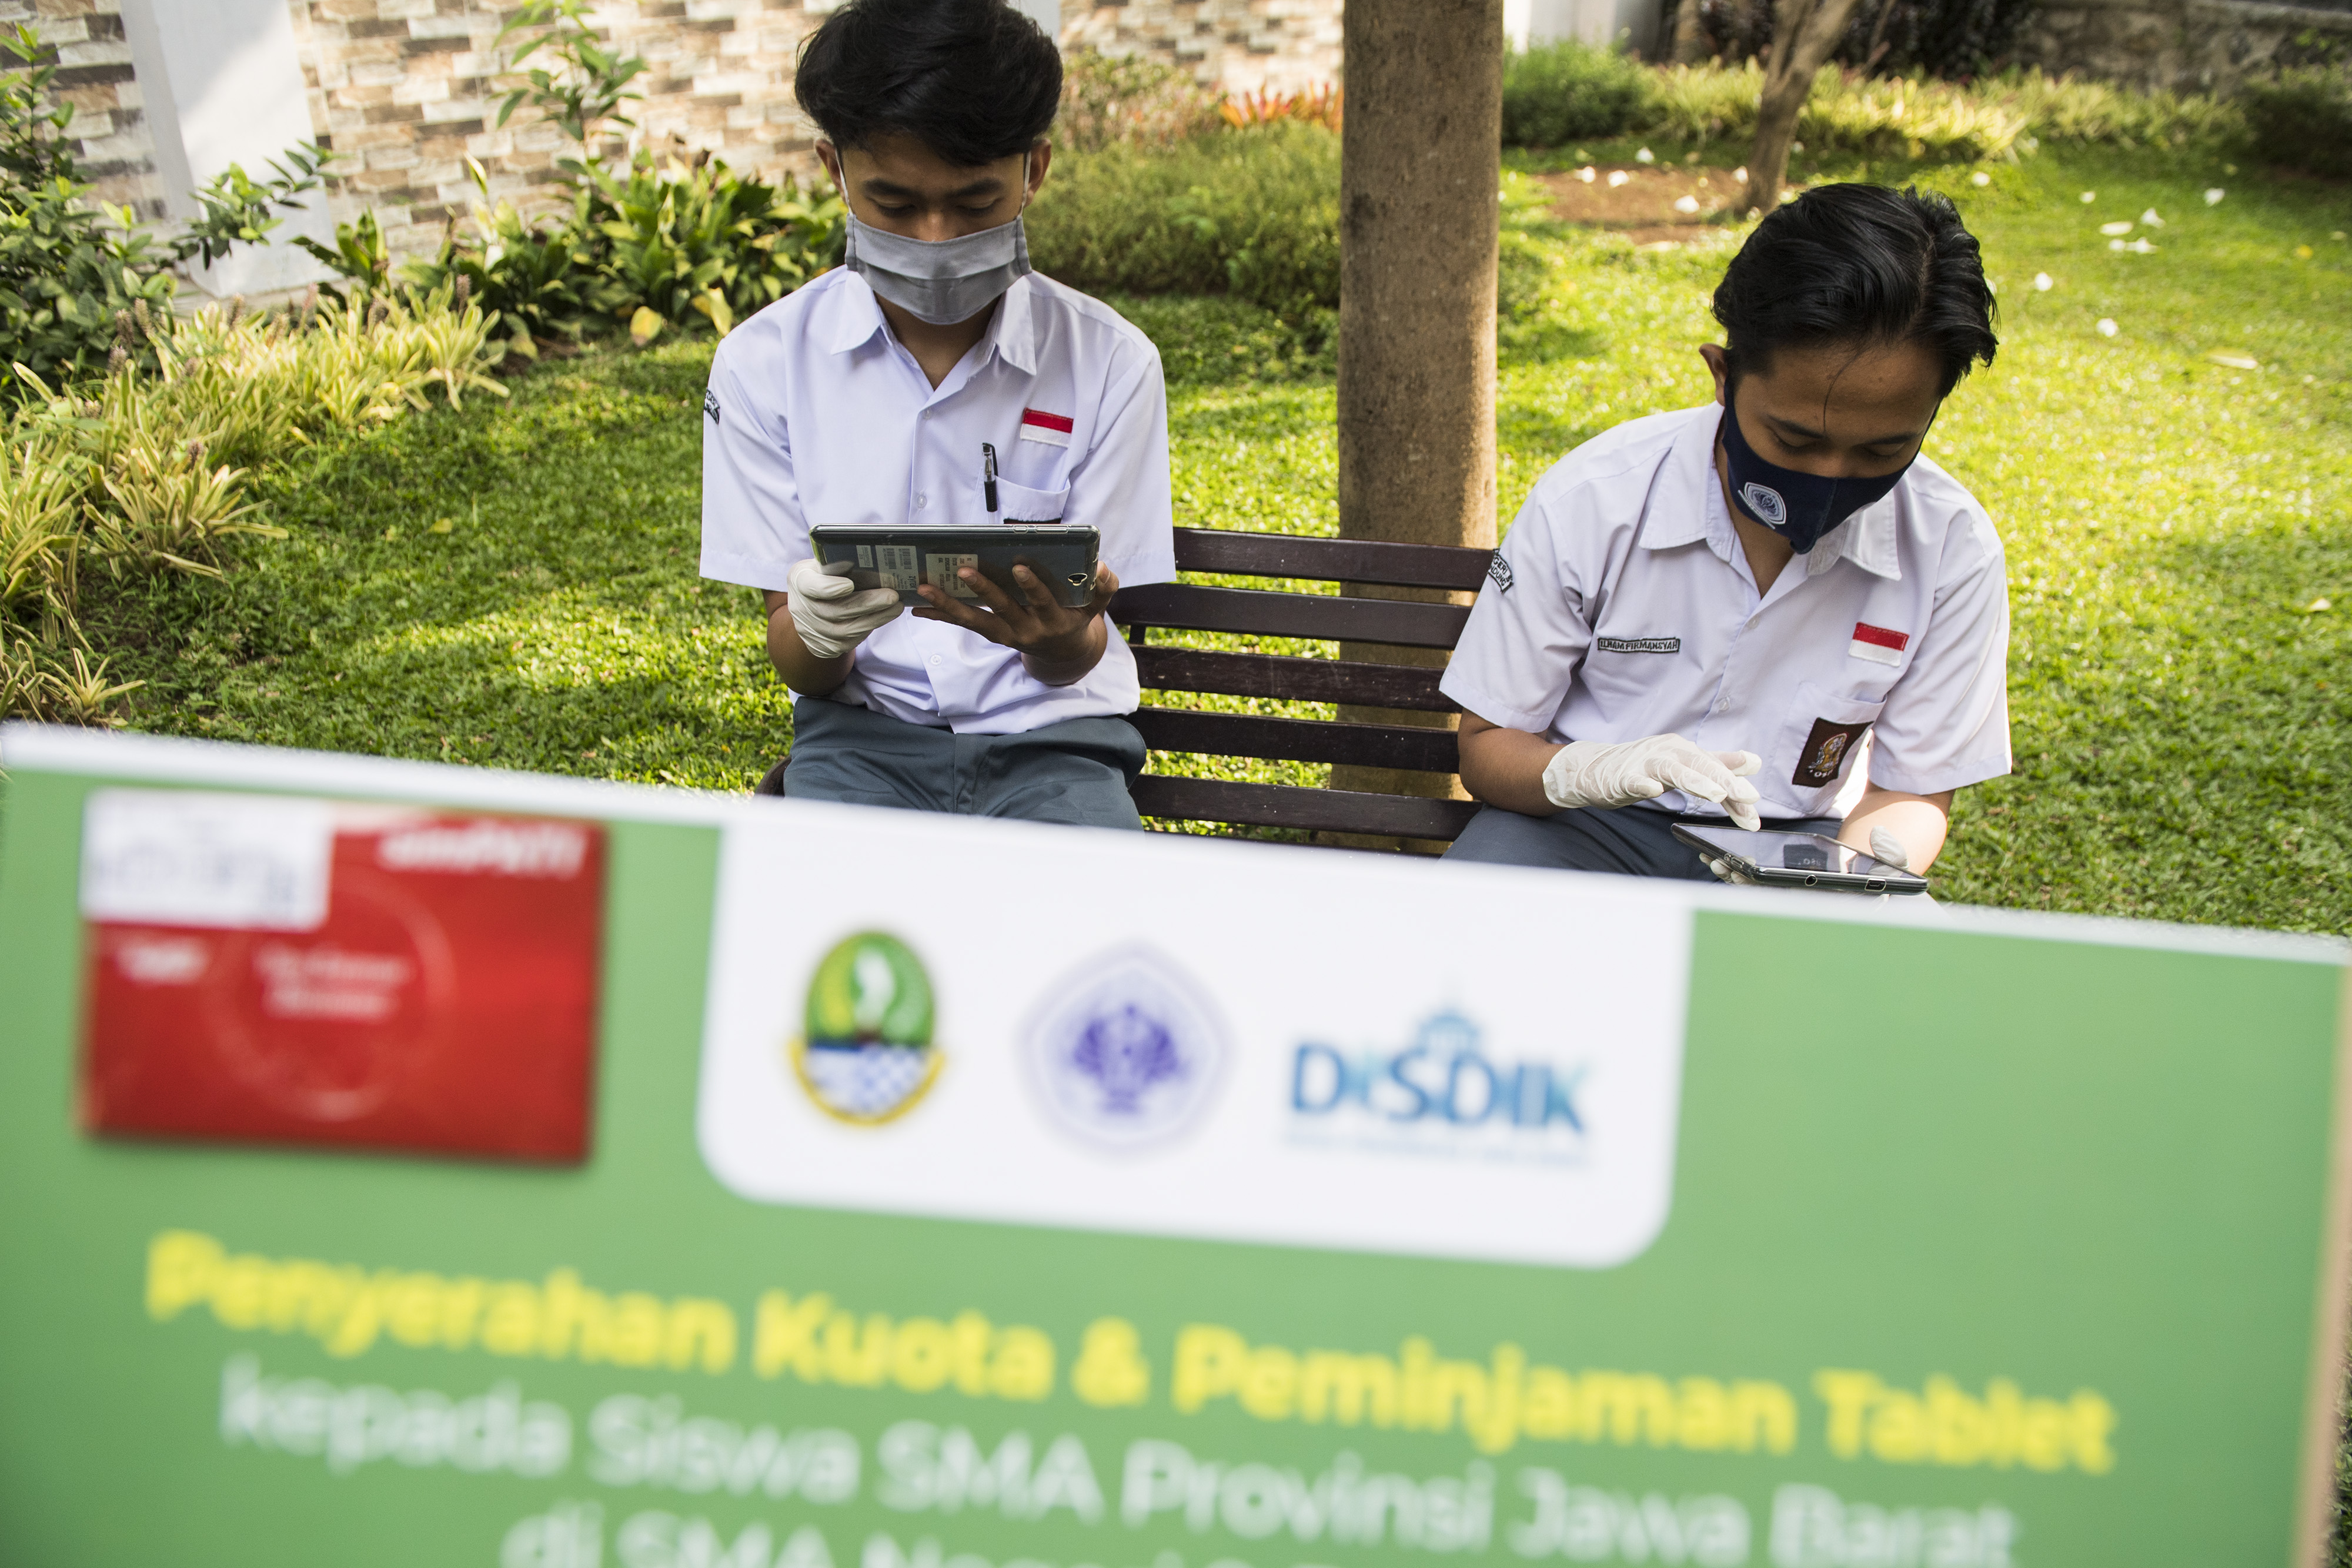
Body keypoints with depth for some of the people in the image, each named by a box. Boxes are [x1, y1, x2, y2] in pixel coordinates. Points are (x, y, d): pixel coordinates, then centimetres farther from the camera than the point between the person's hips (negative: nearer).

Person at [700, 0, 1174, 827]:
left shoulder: (1109, 362, -2)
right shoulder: (764, 363, -1)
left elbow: (1073, 662, -1)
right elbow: (799, 666, 0)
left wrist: (1057, 635, -27)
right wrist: (819, 631, -25)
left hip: (1049, 736, 0)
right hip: (862, 737, 0)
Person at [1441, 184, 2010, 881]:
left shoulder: (1952, 551, -9)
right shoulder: (1586, 504, -13)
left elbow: (1912, 792, 2)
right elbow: (1487, 745, -5)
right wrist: (1594, 770, -29)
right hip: (1591, 825, -1)